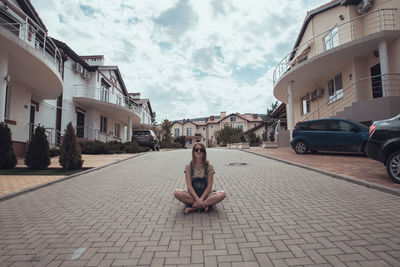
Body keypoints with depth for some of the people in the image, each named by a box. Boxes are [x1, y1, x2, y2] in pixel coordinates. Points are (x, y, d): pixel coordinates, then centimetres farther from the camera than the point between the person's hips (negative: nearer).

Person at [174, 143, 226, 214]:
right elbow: (189, 185, -10)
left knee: (222, 194, -28)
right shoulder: (188, 167, -2)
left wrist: (201, 199, -20)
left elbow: (209, 185, -8)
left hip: (205, 194, 0)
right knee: (176, 193, -29)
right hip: (192, 195, 0)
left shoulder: (209, 167, -3)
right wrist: (197, 199, -23)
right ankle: (204, 205, -22)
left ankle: (192, 207, -24)